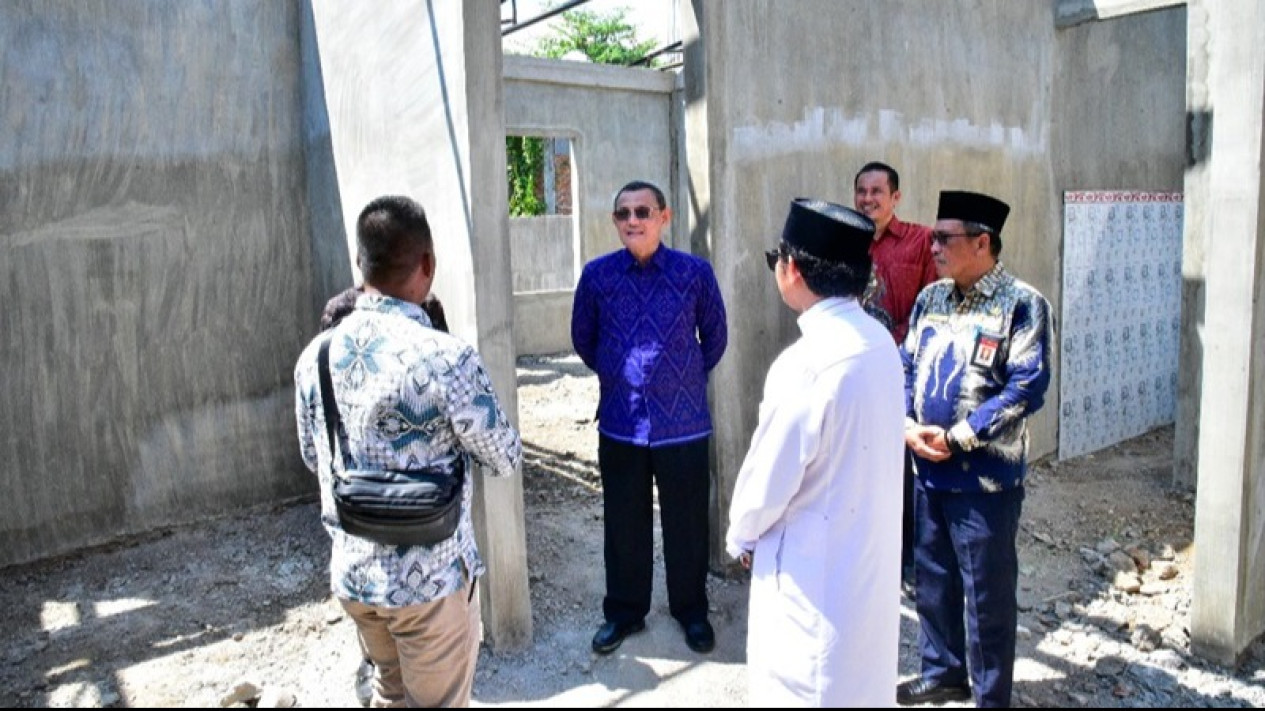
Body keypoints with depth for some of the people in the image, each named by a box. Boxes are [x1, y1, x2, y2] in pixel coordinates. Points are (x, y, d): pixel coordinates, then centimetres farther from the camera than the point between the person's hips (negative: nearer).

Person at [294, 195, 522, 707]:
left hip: (351, 574, 6)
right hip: (431, 578, -5)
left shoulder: (315, 355, -5)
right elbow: (505, 460, -10)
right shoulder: (447, 358, -23)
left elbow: (314, 459, 9)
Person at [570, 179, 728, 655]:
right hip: (619, 423, 1)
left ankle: (691, 610, 33)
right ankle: (624, 611, 32)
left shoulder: (695, 273, -8)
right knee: (624, 525, 13)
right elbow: (583, 339, 11)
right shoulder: (597, 275, -4)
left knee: (687, 523, 12)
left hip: (683, 423, -1)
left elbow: (715, 337, 6)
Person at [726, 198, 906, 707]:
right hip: (870, 554, 8)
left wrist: (740, 538, 2)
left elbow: (766, 483, -19)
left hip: (814, 570, -8)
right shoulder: (880, 342, -2)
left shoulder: (806, 364, -28)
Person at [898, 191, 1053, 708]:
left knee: (987, 593, 7)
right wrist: (907, 426, -7)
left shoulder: (1022, 304, -10)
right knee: (932, 580, 19)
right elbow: (906, 367, 10)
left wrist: (957, 437, -18)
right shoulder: (930, 298, 8)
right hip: (929, 471, 6)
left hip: (986, 477, -6)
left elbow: (1027, 387, -17)